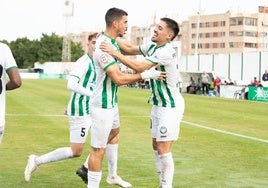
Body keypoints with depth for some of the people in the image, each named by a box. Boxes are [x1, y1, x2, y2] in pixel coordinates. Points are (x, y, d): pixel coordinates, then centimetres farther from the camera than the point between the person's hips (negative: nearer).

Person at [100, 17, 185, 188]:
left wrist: (115, 53, -27)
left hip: (171, 106, -9)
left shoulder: (166, 52, -23)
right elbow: (130, 49, 11)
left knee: (163, 150, -7)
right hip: (159, 104, 9)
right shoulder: (152, 46, 4)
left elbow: (139, 67, -30)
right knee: (156, 146, 14)